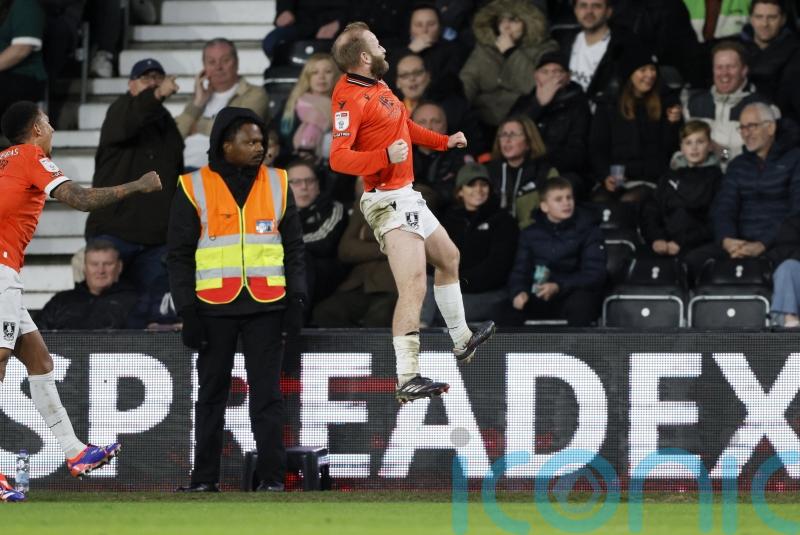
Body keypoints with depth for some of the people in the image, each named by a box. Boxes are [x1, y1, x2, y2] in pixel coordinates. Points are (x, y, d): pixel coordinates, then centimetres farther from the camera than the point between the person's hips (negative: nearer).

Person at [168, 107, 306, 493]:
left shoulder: (277, 184, 8)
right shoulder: (195, 188, 0)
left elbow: (293, 246, 13)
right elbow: (179, 254, 2)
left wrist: (296, 297, 2)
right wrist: (187, 311, -4)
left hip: (266, 306, 1)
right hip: (214, 307, -1)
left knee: (267, 394, -1)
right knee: (211, 394, 6)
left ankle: (271, 476, 0)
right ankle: (205, 477, 12)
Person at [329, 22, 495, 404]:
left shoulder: (378, 86, 10)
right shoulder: (351, 98, -20)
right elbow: (338, 159, -28)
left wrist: (445, 142, 36)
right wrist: (386, 156, -41)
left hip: (407, 197, 11)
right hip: (389, 201, -11)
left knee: (448, 258, 28)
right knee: (413, 287, -19)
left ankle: (462, 342, 46)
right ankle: (407, 380, -24)